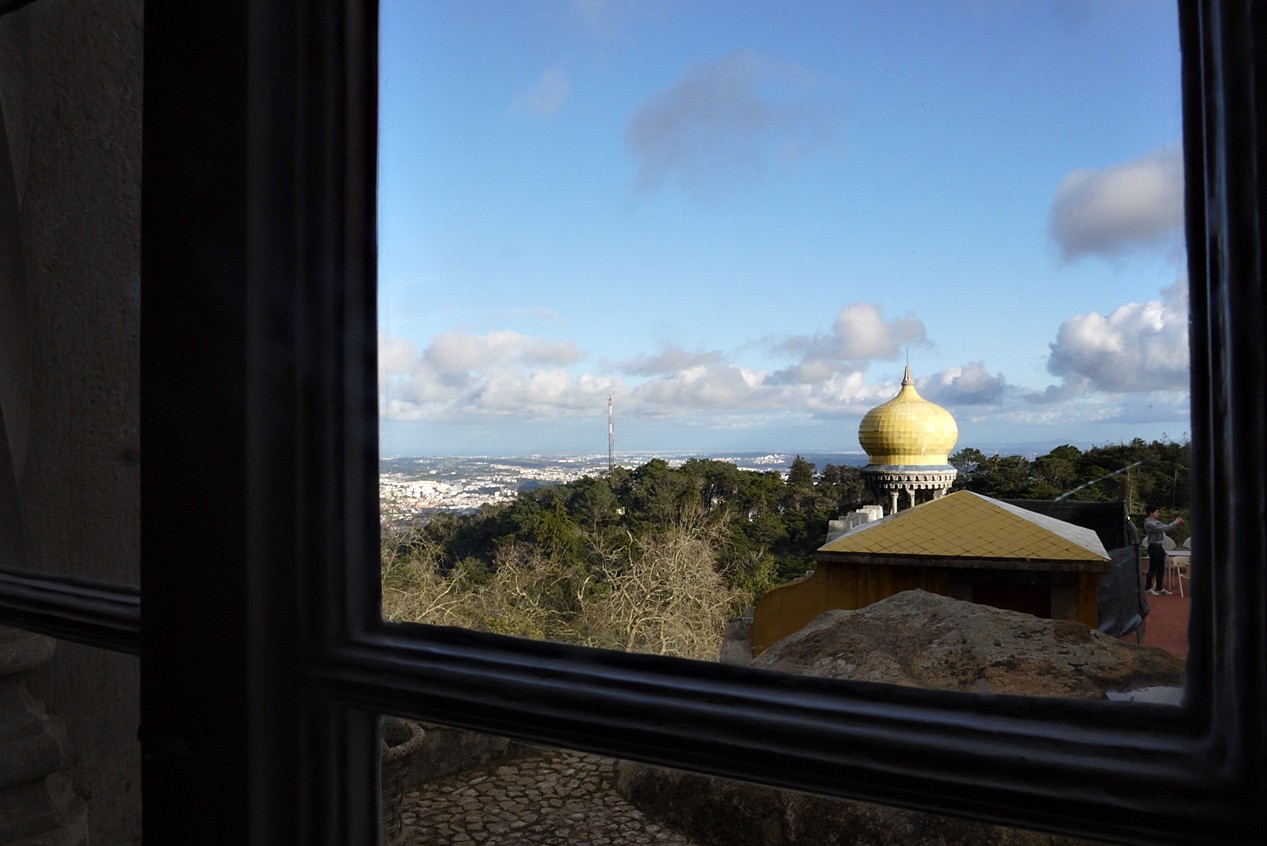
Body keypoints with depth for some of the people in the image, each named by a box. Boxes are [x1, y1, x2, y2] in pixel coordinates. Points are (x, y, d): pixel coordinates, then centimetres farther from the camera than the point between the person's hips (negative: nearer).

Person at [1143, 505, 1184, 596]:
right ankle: (1148, 588, 4)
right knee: (1153, 568, -4)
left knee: (1161, 569, 11)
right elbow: (1162, 529, -22)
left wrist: (1177, 523, 1)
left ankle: (1159, 588, 19)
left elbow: (1167, 529, 15)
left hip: (1160, 546, 9)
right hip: (1153, 547, -9)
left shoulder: (1157, 522, 16)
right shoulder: (1148, 523, -14)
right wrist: (1174, 523, -18)